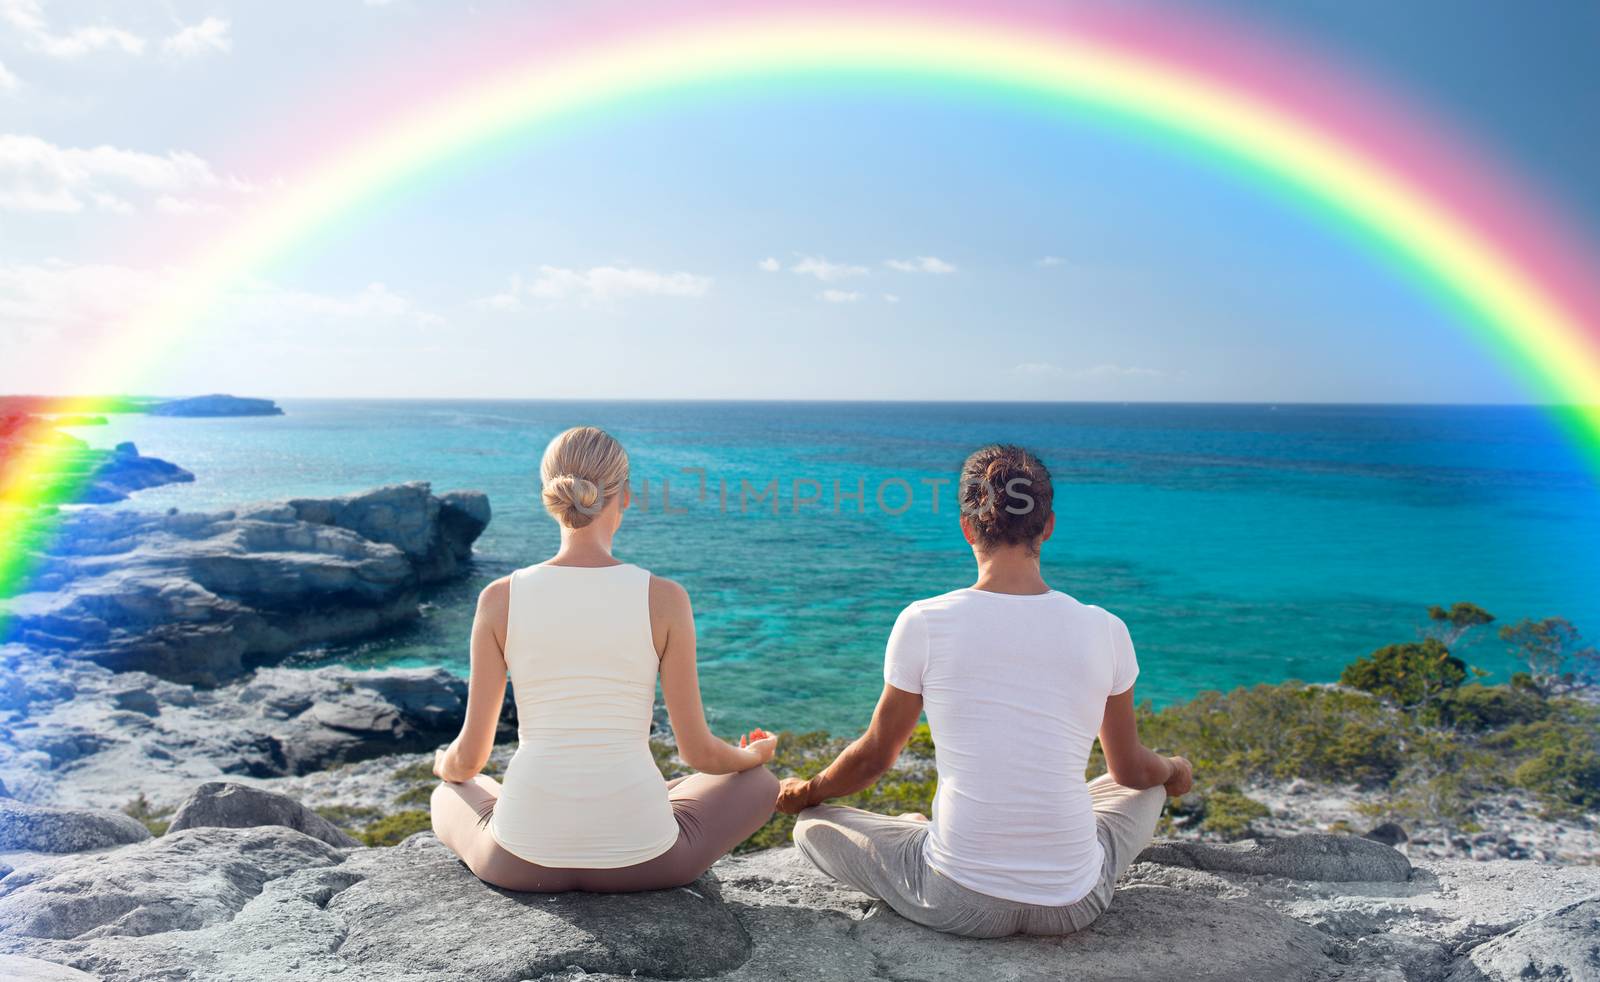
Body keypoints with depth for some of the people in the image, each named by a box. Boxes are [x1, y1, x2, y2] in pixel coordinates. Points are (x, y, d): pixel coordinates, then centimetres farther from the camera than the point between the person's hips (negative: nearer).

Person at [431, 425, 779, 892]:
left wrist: (445, 765, 27)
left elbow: (469, 758, 2)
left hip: (523, 860, 2)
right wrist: (753, 754, 21)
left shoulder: (500, 597, -4)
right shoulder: (664, 598, -8)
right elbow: (698, 752, -3)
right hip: (639, 860, -2)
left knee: (451, 795, 37)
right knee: (760, 783, 27)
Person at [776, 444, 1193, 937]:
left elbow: (872, 758, 3)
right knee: (1147, 788, 32)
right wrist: (1174, 771, 35)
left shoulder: (924, 623, -10)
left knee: (813, 826, 20)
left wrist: (805, 792, 25)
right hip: (1074, 905, 2)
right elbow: (1133, 770, 10)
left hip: (960, 905, -2)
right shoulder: (1104, 631, -5)